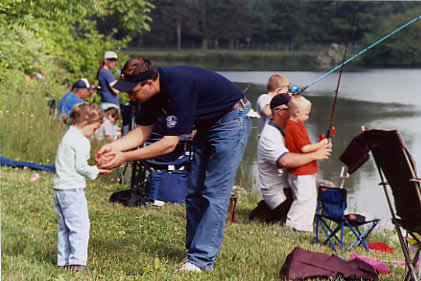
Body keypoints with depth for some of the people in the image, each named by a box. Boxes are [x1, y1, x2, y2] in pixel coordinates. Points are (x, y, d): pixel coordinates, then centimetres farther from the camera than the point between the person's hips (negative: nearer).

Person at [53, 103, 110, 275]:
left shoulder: (68, 137, 18)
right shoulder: (81, 141, -13)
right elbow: (80, 167, -15)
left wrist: (92, 169, 17)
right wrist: (96, 171, -1)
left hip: (60, 188, 10)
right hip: (73, 189, -10)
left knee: (65, 227, 13)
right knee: (80, 225, -9)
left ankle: (63, 261, 17)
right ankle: (77, 262, -13)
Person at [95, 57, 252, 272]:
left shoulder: (178, 86, -33)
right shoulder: (154, 90, -6)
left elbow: (169, 144, -30)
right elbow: (144, 130, 5)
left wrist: (125, 157, -28)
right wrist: (114, 147, -11)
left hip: (232, 120, -9)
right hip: (207, 123, 9)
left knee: (215, 193, -13)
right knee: (194, 192, 7)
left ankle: (201, 259, -13)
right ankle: (194, 250, 14)